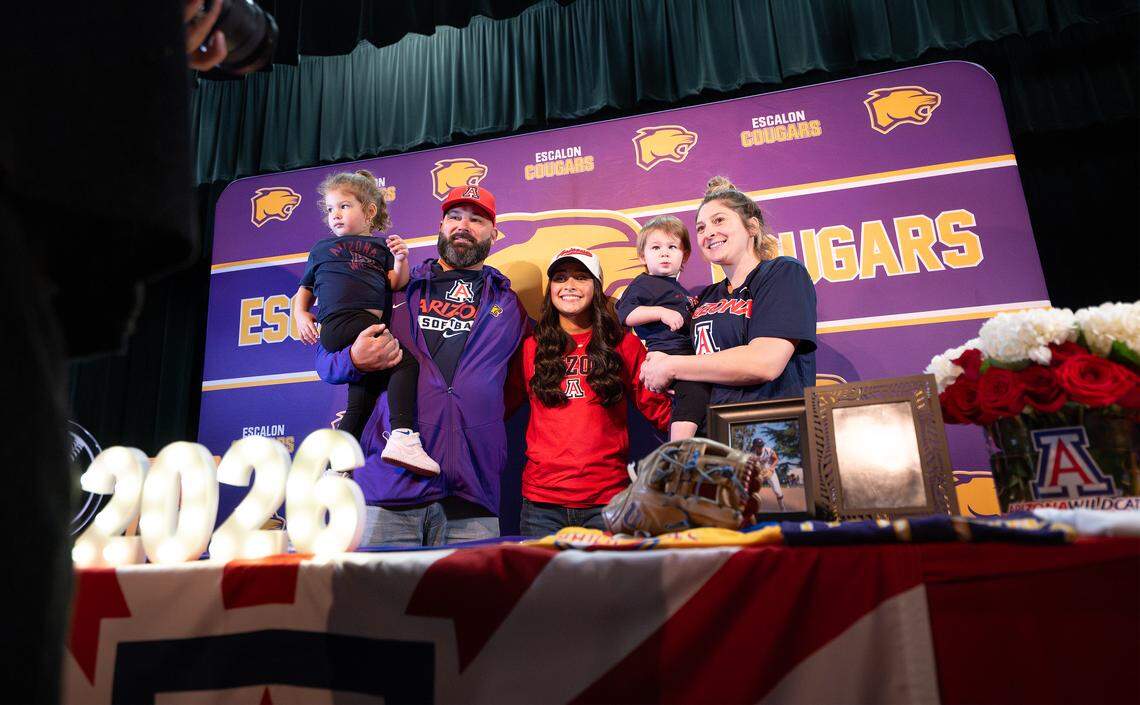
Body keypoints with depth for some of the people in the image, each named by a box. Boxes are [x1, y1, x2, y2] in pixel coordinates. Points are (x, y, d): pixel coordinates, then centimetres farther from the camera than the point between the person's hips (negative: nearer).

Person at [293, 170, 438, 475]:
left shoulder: (380, 245, 24)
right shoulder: (321, 249, 25)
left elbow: (396, 284, 11)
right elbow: (305, 288, 29)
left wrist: (401, 261, -8)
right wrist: (300, 314, 11)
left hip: (374, 323, 4)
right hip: (340, 324, -4)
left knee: (366, 390, 4)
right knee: (405, 361, -25)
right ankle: (402, 436, -34)